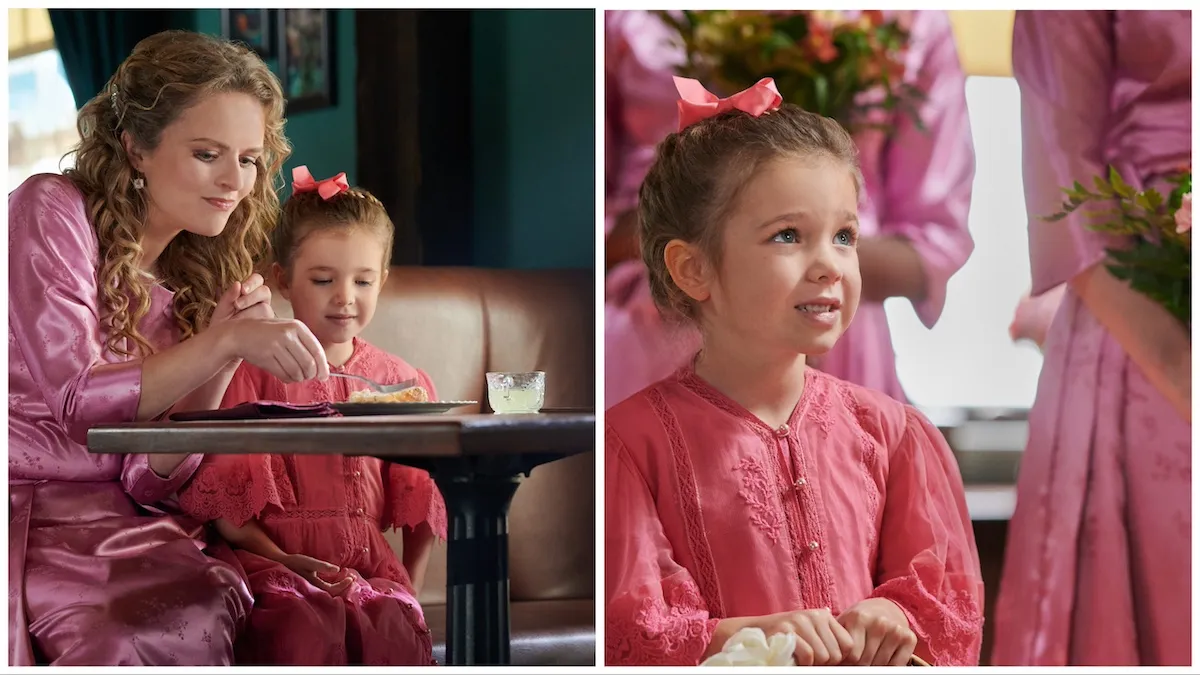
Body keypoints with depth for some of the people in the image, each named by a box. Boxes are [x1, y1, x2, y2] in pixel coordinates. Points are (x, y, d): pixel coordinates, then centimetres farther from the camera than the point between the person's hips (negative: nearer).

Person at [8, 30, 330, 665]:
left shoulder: (188, 286, 18)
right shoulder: (50, 210, 1)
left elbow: (149, 481, 9)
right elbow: (72, 398, -10)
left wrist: (220, 368, -3)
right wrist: (222, 345, -15)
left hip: (105, 521, 5)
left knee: (211, 608, -31)